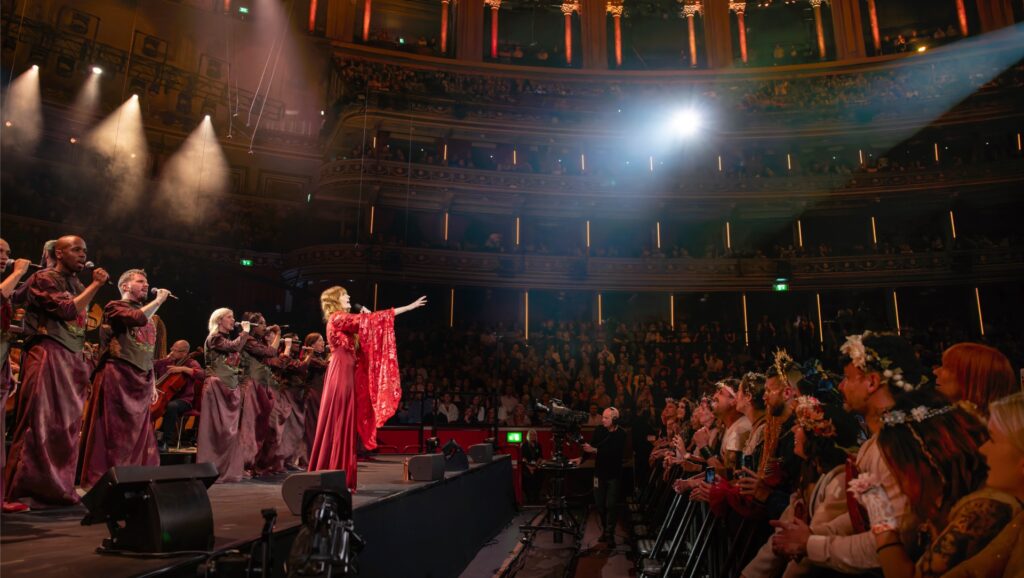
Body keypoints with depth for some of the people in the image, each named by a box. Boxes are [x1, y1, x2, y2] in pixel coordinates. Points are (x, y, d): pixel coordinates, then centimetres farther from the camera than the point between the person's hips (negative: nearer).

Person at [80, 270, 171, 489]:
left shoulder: (147, 317, 22)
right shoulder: (114, 307, 0)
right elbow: (139, 318, -23)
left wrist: (152, 383, 16)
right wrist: (160, 299, -11)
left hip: (140, 381, 7)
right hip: (117, 376, -7)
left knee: (138, 433, 7)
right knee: (113, 432, -7)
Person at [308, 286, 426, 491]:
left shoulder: (342, 321, 20)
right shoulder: (338, 318, -8)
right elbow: (369, 320, -15)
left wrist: (364, 320, 10)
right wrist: (409, 307, -15)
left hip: (346, 373, 9)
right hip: (341, 374, -9)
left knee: (343, 425, 9)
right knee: (337, 425, -7)